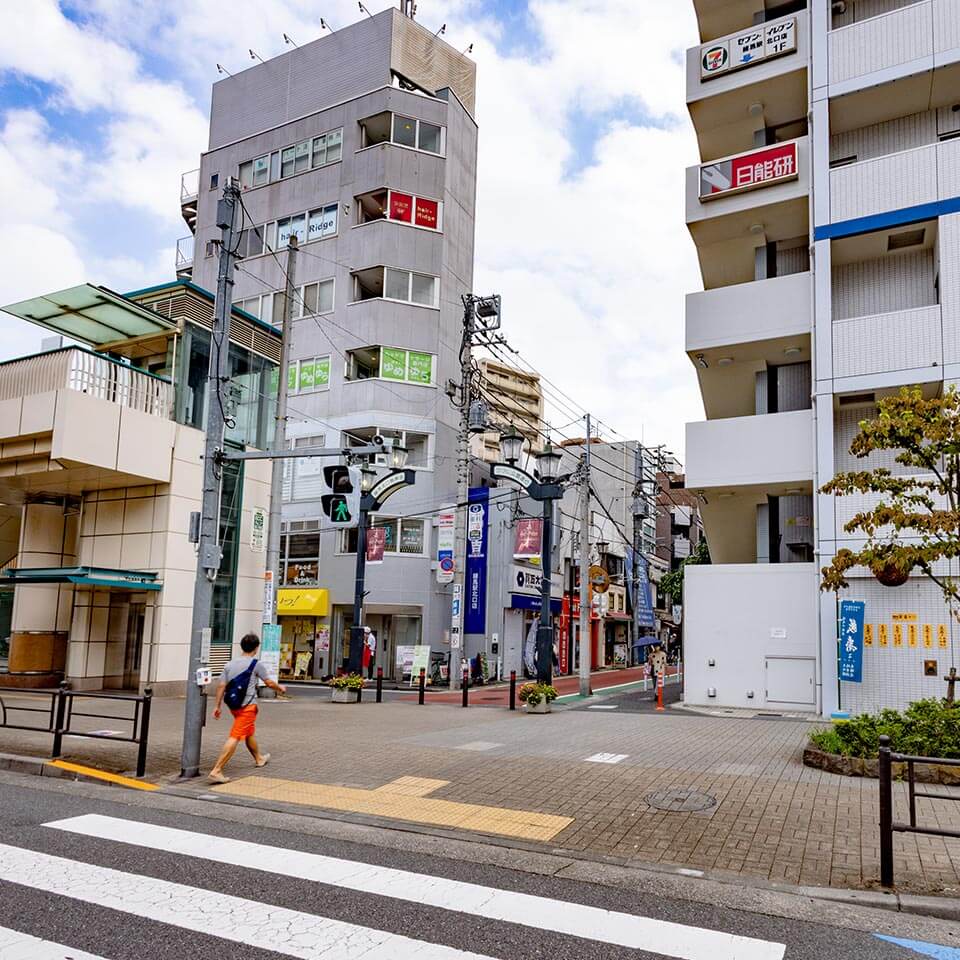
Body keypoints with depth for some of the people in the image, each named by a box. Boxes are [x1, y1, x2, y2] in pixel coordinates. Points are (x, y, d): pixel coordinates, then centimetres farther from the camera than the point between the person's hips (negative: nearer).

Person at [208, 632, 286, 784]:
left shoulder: (230, 664, 8)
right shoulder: (257, 664, -8)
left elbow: (221, 686, 5)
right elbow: (270, 683, -3)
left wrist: (218, 706, 10)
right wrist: (281, 688, 16)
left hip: (234, 705, 7)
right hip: (247, 705, -7)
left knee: (249, 733, 26)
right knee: (235, 738, -8)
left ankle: (259, 758, 46)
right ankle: (216, 771, -15)